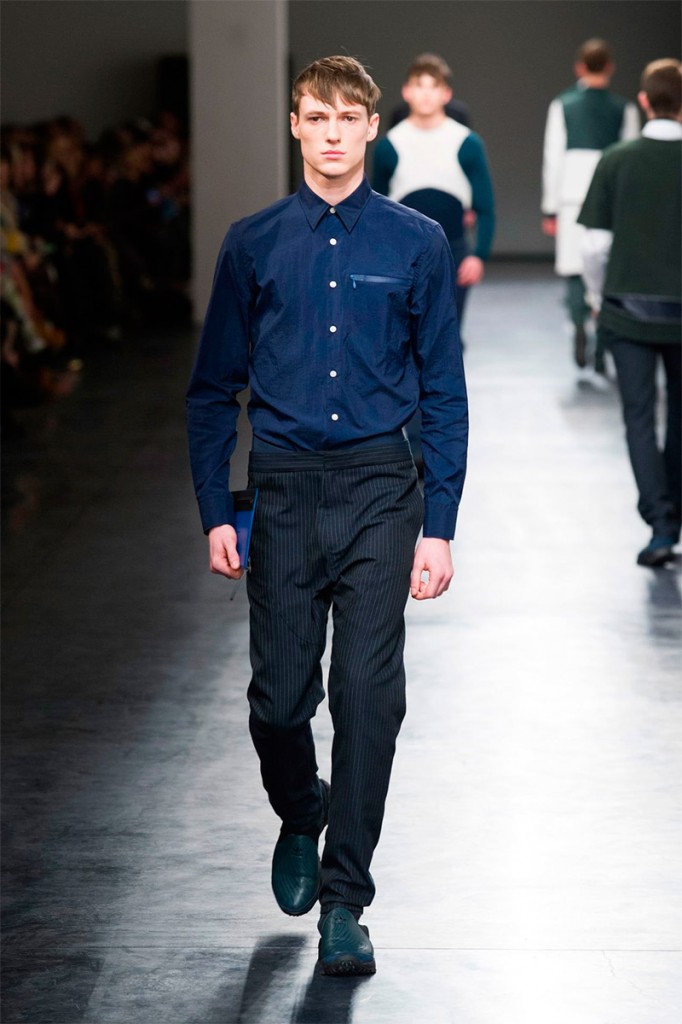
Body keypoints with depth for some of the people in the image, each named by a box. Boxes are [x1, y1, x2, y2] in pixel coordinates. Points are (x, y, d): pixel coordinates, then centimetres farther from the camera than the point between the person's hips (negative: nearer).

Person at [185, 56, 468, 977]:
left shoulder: (417, 243, 2)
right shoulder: (254, 244, 4)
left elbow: (444, 390, 4)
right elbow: (214, 389, 10)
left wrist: (439, 525, -1)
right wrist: (217, 513, 4)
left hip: (382, 491, -1)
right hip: (285, 488, 1)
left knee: (369, 694, -4)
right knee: (280, 695, 3)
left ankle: (343, 904, 6)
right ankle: (300, 817, 36)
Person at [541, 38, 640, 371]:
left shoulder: (562, 106, 1)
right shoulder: (624, 109, 0)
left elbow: (552, 158, 1)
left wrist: (550, 209, 7)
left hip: (573, 198, 0)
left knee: (575, 271, 7)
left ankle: (581, 325, -17)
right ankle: (601, 348, 4)